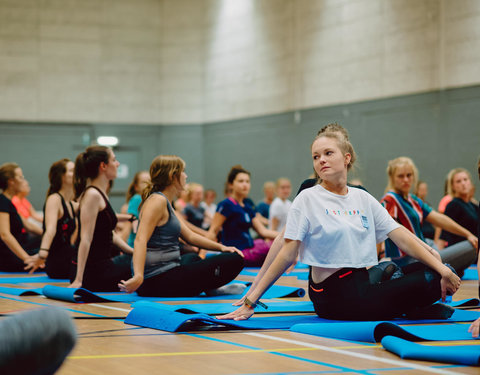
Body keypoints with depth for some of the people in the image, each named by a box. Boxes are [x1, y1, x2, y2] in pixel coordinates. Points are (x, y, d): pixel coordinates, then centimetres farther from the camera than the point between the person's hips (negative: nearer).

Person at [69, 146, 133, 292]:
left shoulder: (100, 193, 14)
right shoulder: (92, 195, -17)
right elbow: (85, 239, -22)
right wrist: (78, 280, -25)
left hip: (101, 263, 10)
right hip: (92, 272, -10)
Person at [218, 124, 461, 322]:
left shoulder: (363, 199, 12)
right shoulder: (307, 199, -2)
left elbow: (402, 237, 8)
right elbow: (287, 255, -6)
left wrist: (441, 269, -3)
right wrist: (251, 301, -13)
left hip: (366, 281, 6)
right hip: (335, 295, -6)